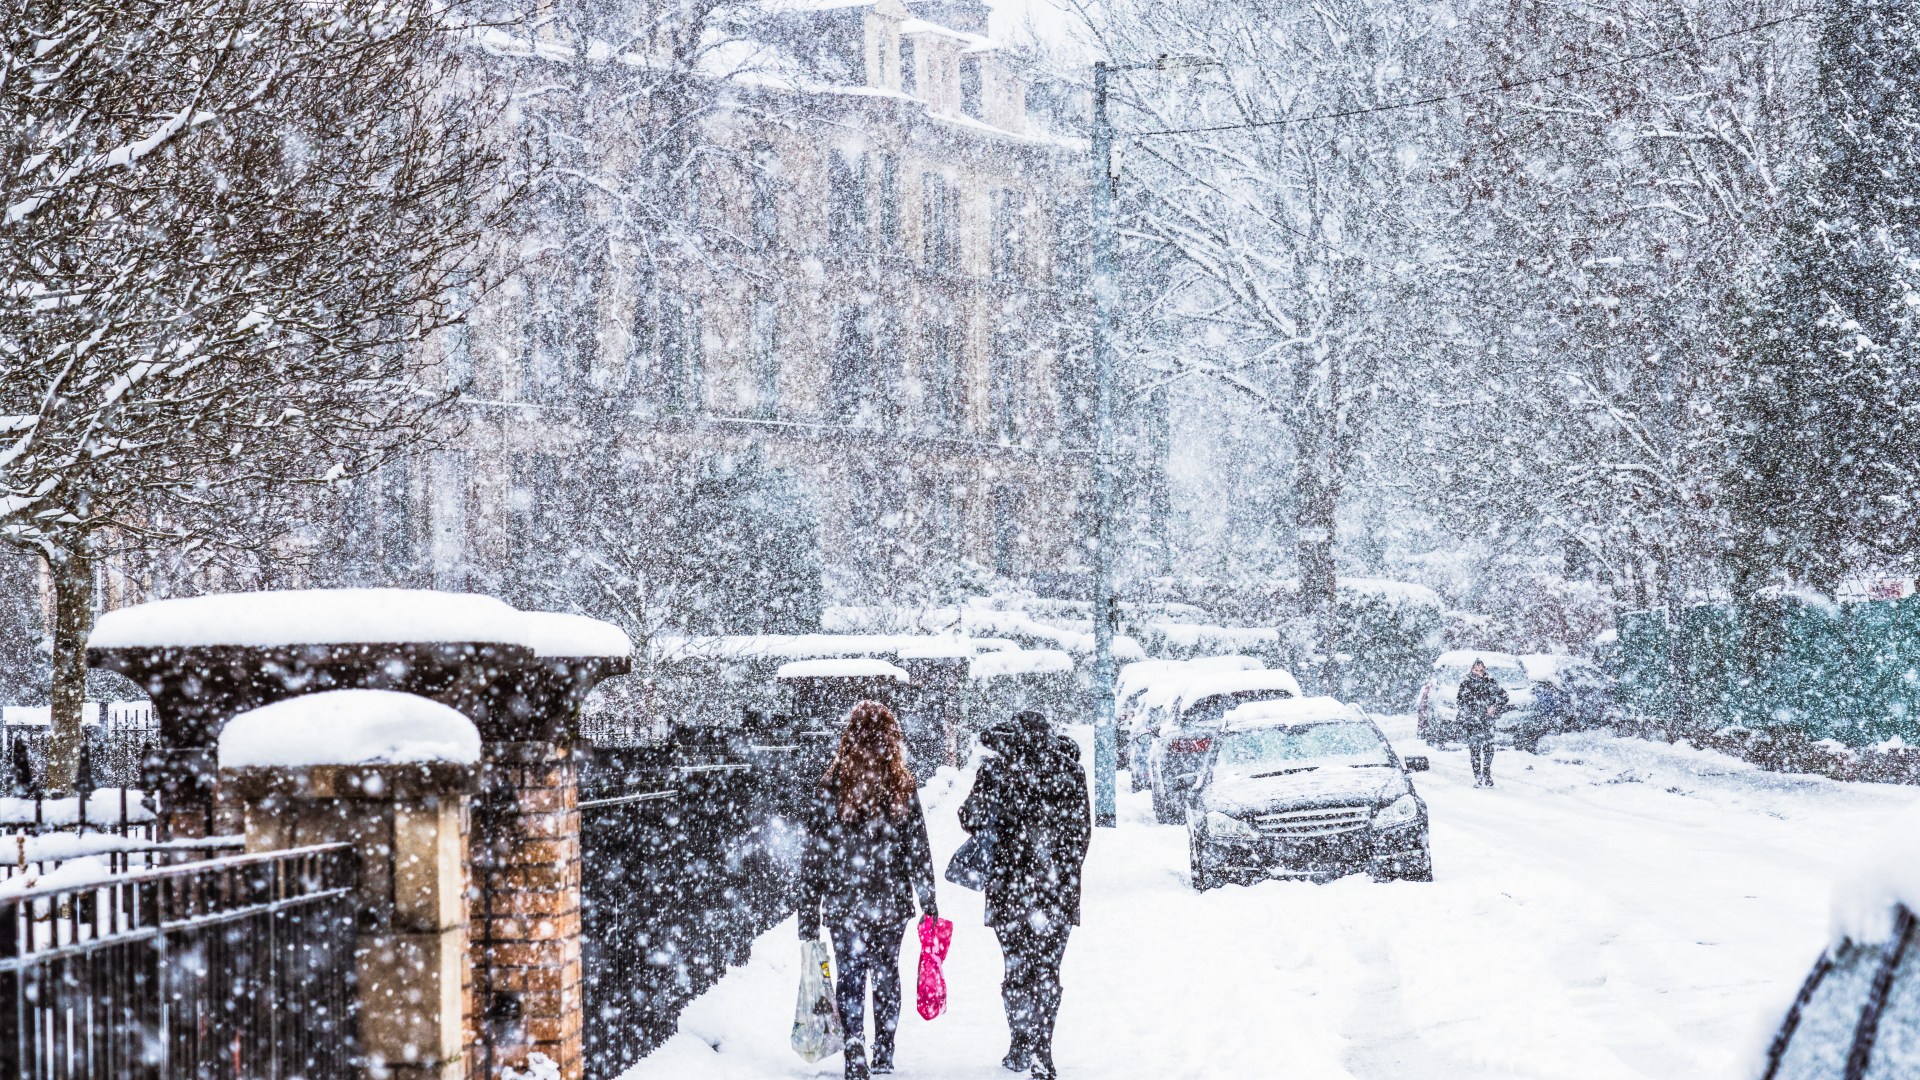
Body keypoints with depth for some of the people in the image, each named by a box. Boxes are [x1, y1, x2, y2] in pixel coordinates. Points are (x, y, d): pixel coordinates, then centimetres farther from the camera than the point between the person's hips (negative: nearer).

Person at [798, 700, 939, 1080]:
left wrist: (809, 913, 0)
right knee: (886, 974, 16)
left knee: (851, 978, 3)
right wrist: (929, 903, 7)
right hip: (892, 904, 2)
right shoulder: (902, 787, -5)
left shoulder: (831, 786, -8)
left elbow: (814, 853, -6)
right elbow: (918, 852, -2)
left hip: (843, 904, -2)